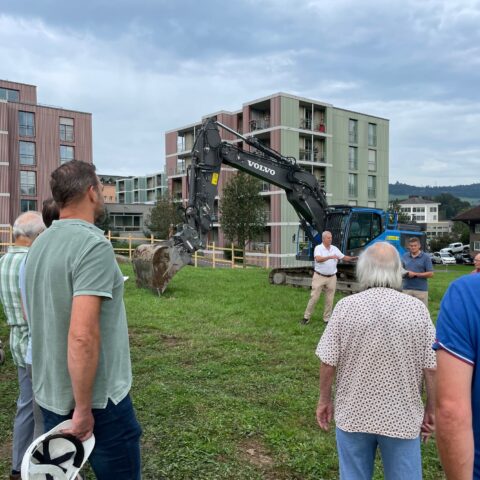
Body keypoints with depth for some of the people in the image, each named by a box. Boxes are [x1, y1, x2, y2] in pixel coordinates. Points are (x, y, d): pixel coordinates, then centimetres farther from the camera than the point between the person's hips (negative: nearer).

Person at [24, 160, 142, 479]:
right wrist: (84, 409, -19)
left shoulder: (40, 244, 4)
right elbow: (82, 336, -28)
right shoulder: (93, 244, -22)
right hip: (96, 398, -8)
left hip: (51, 393, 8)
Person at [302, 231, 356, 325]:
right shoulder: (318, 248, -7)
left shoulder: (335, 249, 8)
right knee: (314, 297, -2)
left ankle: (327, 318, 18)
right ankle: (306, 317, 8)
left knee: (329, 299, 7)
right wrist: (330, 257, -33)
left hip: (332, 277, 4)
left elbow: (344, 257, 11)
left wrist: (353, 258, -7)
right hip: (319, 277, -4)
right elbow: (318, 259, -23)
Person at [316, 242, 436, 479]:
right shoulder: (417, 309, -11)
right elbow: (432, 368, -7)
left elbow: (328, 362, -9)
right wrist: (430, 410, 7)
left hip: (353, 414, 0)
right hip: (402, 417, 0)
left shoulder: (346, 306, -13)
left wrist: (325, 400, 6)